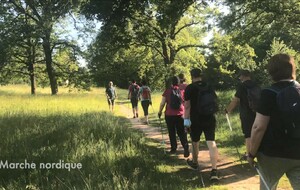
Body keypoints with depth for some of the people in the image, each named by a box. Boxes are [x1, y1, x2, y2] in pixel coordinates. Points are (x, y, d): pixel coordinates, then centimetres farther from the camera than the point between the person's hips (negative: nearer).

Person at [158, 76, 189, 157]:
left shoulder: (167, 91, -5)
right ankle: (186, 148, -12)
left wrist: (159, 112, 10)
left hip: (169, 115, -1)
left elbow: (162, 103, -3)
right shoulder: (182, 91, -2)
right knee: (182, 133, 3)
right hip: (180, 115, 1)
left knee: (172, 133, 12)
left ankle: (173, 148, 16)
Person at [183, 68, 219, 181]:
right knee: (211, 143, -5)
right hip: (209, 118, 3)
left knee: (195, 142, 17)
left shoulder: (189, 88, -7)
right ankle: (214, 170, -16)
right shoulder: (209, 86, 7)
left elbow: (187, 106, -13)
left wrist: (186, 120, -12)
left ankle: (195, 163, 38)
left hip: (196, 120, -3)